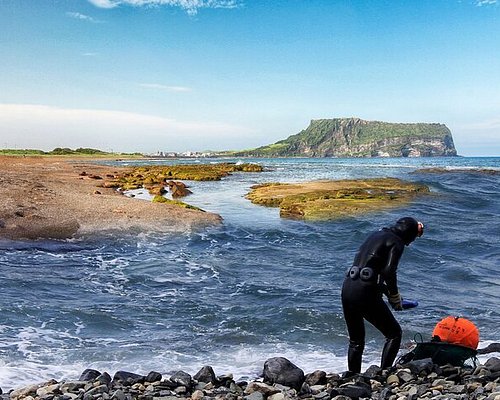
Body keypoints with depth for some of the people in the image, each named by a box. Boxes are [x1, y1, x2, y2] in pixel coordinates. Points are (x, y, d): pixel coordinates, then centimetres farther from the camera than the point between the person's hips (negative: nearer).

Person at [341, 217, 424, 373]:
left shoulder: (375, 235, 22)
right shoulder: (396, 242, -2)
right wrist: (395, 297, 0)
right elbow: (389, 272, -14)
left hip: (347, 288, 8)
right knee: (394, 333, 9)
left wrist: (388, 292, 23)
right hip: (365, 293, -8)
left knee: (356, 340, 19)